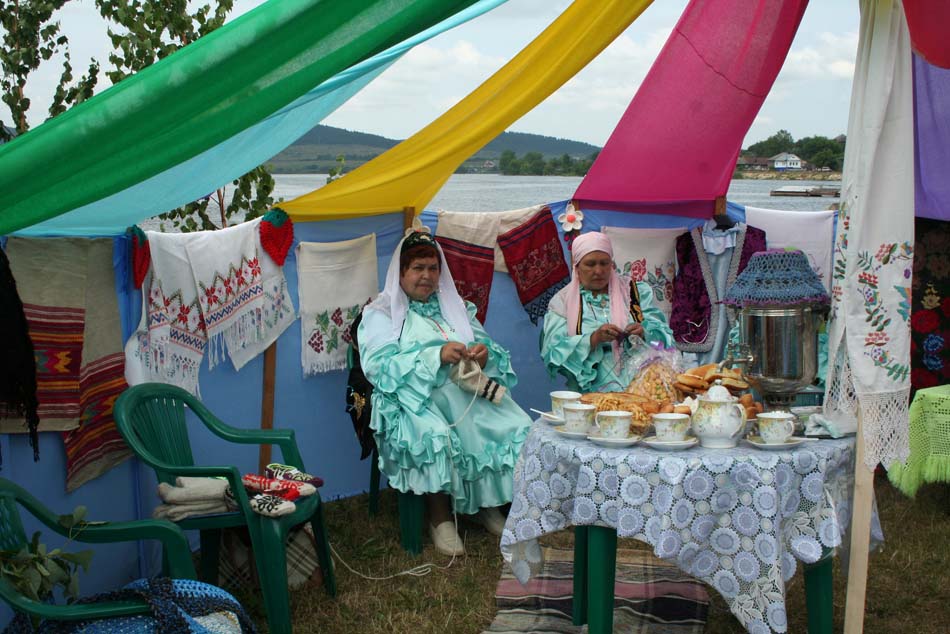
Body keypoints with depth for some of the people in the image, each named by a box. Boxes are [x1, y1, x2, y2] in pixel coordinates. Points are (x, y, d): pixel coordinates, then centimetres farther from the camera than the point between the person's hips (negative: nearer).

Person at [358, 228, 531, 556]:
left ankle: (487, 503, 0)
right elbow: (380, 365, -10)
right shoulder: (381, 313, 6)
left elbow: (488, 346, 15)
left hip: (466, 391, 5)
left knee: (516, 426, -19)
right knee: (435, 436, -36)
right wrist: (437, 356, -21)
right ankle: (440, 516, -16)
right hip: (415, 397, -5)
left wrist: (485, 353, -11)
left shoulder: (455, 305, 23)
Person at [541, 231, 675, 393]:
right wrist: (594, 339, -14)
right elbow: (553, 354, -1)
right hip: (591, 395, -1)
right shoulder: (562, 301, 11)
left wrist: (644, 335, -11)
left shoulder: (637, 292, 18)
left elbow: (664, 338, 11)